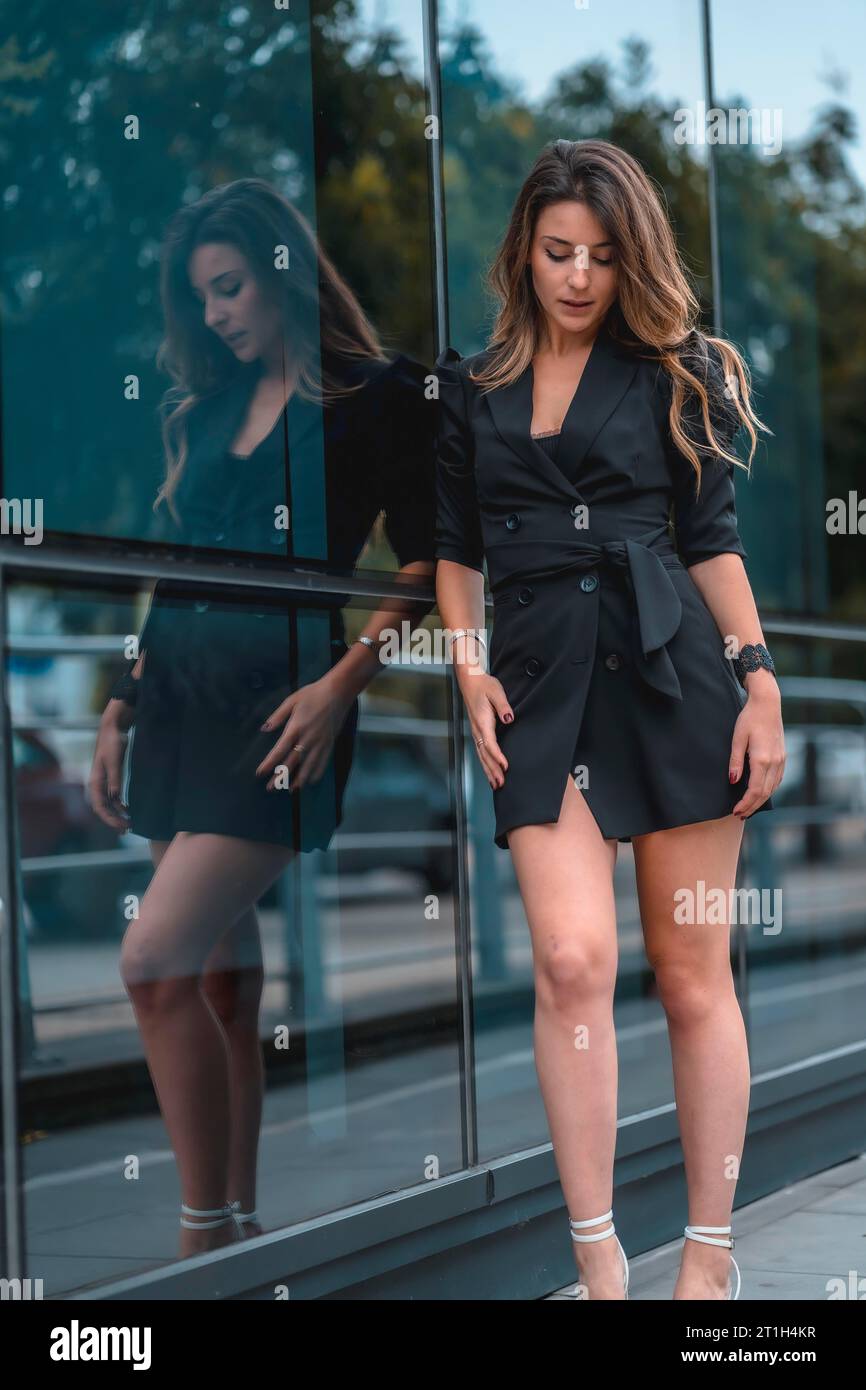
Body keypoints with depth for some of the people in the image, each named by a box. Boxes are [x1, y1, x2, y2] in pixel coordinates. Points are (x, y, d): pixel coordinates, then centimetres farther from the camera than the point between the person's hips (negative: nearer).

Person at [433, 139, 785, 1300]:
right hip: (541, 683, 1)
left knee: (693, 974, 2)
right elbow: (455, 548, 16)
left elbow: (713, 540, 6)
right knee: (572, 958, -14)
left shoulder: (672, 371, 7)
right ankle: (597, 1257, -5)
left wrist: (761, 685, -2)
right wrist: (469, 670, 2)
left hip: (672, 671, -1)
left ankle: (711, 1252, 13)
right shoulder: (471, 386, 13)